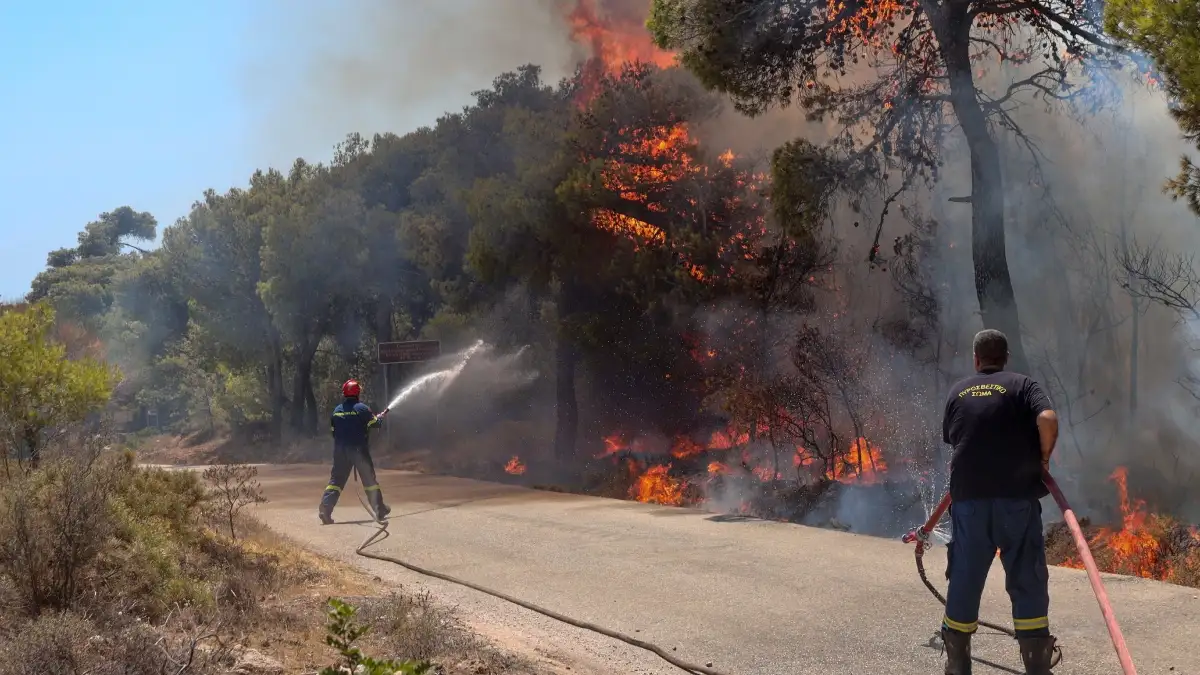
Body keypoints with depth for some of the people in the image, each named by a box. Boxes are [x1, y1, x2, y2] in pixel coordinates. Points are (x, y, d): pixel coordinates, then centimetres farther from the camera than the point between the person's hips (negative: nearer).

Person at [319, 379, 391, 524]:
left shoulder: (337, 410, 7)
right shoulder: (362, 408, -8)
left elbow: (332, 430, 12)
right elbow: (374, 424, -4)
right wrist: (379, 417, 18)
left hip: (340, 451, 3)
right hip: (359, 450, -3)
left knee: (336, 479, 5)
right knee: (369, 479, 8)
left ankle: (325, 510, -9)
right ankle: (379, 510, 12)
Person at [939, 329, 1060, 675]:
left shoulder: (959, 391, 13)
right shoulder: (1021, 385, 3)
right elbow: (1048, 419, -14)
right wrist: (1043, 457, 1)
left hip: (968, 497, 3)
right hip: (1016, 496, -2)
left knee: (964, 580, 10)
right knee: (1027, 581, 4)